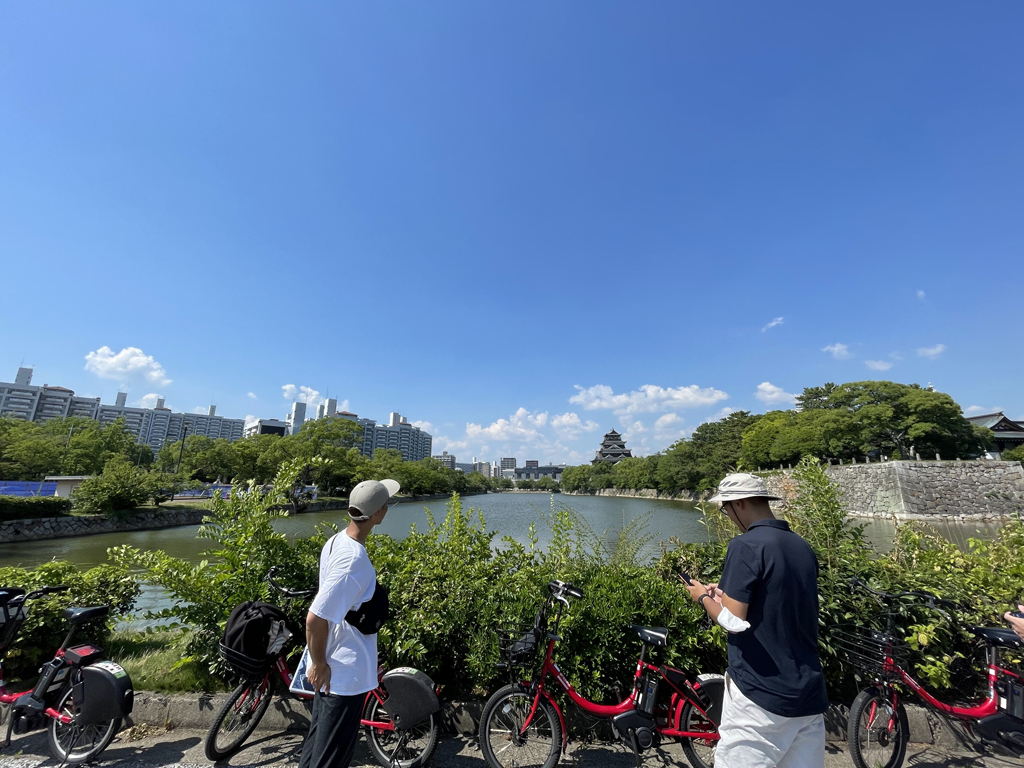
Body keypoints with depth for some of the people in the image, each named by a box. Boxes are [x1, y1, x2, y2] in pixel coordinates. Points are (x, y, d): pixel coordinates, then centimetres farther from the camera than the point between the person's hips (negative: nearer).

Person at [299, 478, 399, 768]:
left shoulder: (335, 541, -3)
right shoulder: (354, 561, -33)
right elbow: (315, 618, -32)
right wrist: (319, 664, -16)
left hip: (333, 667, 9)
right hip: (345, 673, -9)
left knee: (318, 743, 27)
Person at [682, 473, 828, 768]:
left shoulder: (746, 546, -18)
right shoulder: (803, 547, 6)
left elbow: (734, 621, -20)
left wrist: (704, 597, -2)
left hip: (760, 693, -7)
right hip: (809, 692, 7)